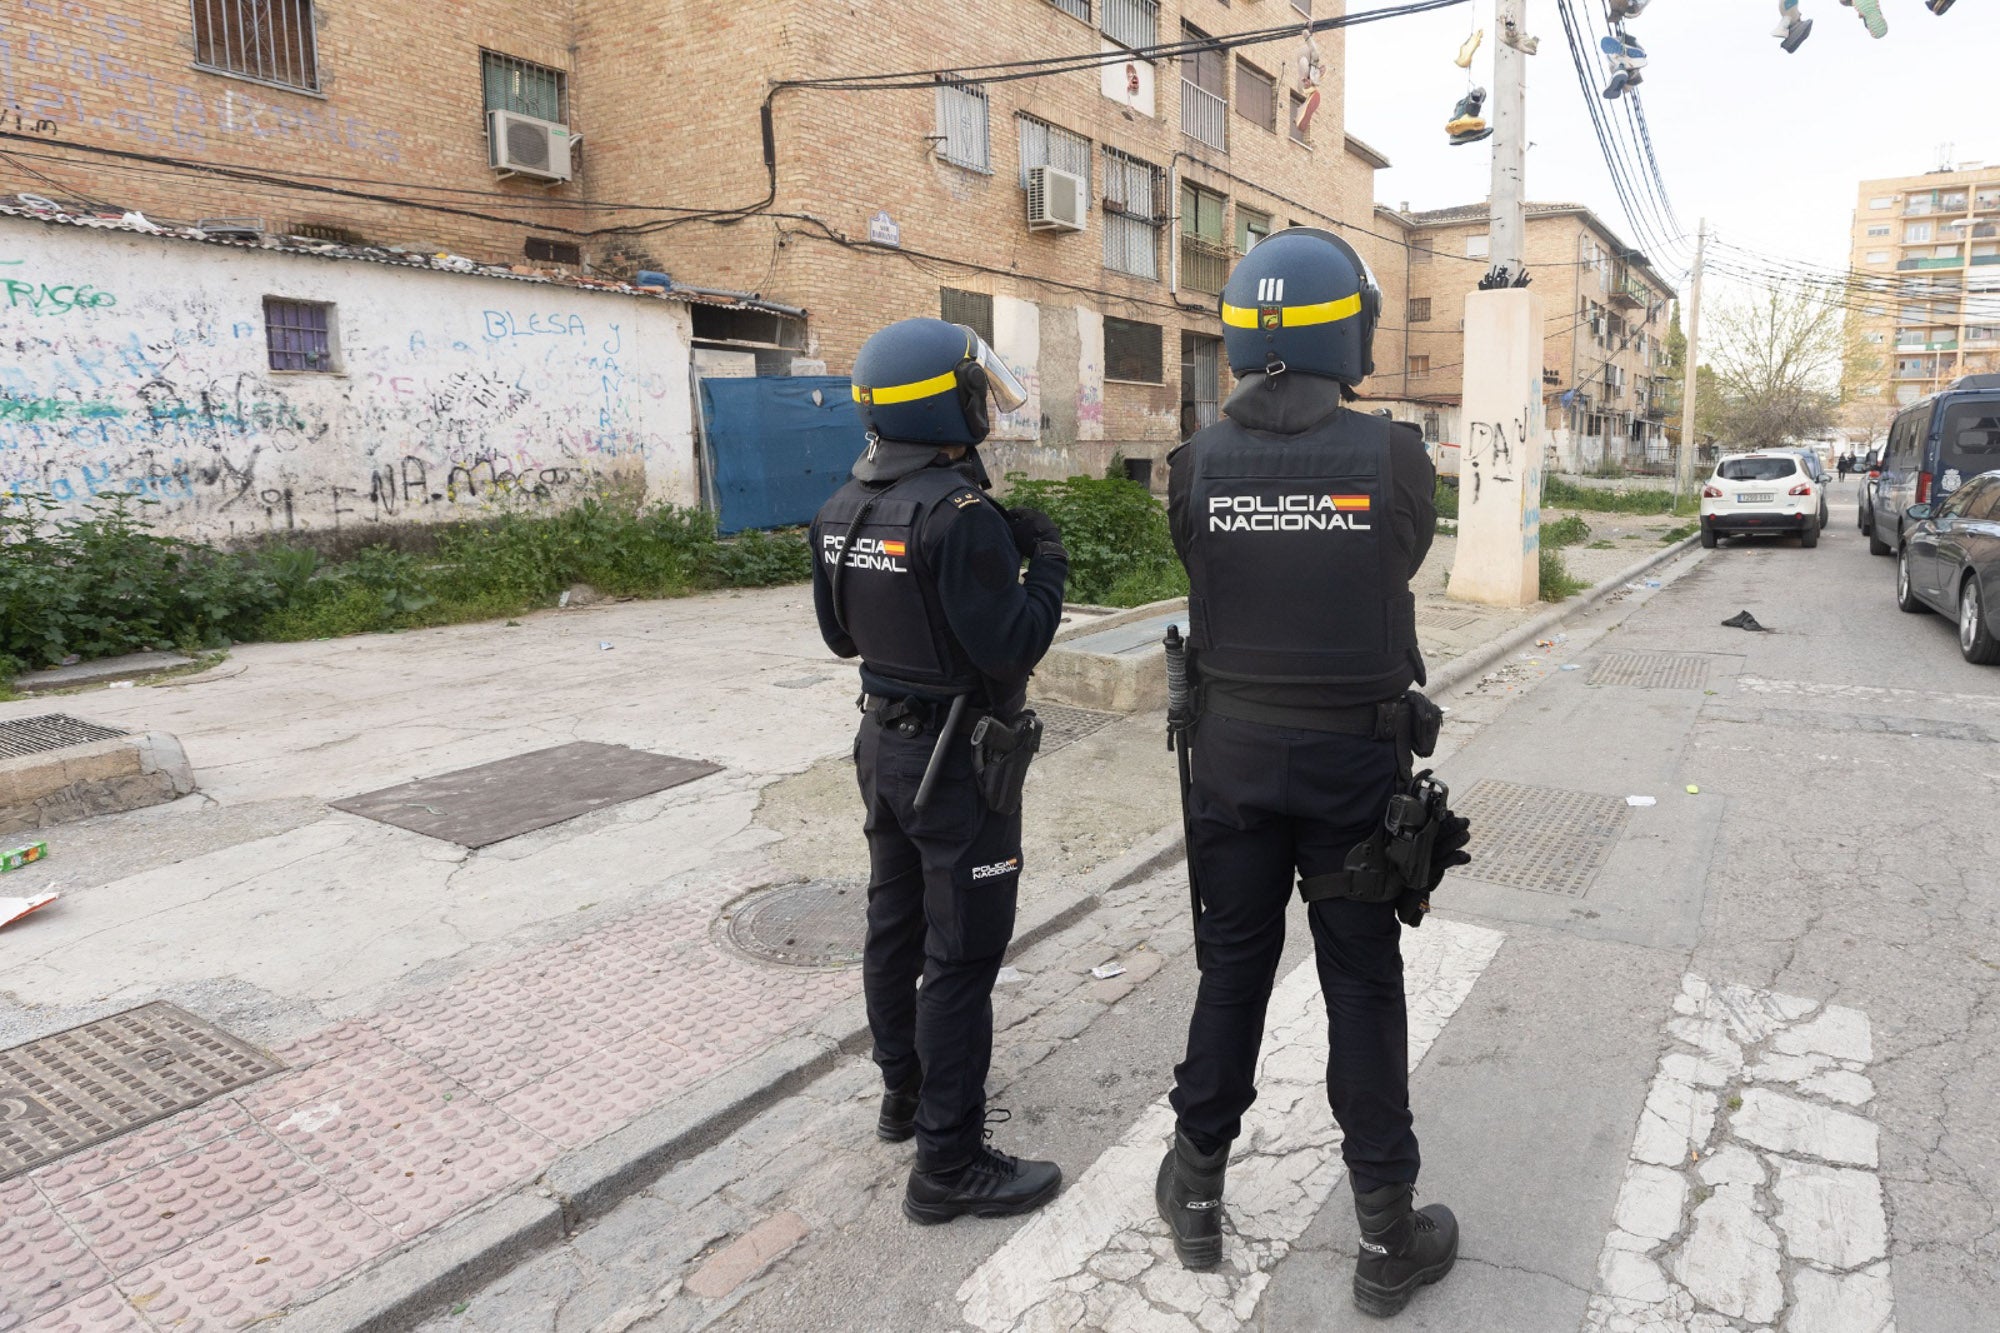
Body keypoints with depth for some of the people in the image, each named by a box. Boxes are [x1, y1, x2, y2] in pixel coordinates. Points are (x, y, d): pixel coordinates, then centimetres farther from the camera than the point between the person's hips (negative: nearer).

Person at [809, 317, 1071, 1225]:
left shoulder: (843, 510, 4)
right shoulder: (957, 514, -23)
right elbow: (1010, 647, -23)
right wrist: (1047, 563, -7)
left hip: (885, 743, 9)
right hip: (959, 762, -9)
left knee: (896, 923, 20)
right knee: (961, 953, 1)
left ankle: (905, 1091, 39)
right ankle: (948, 1165, 12)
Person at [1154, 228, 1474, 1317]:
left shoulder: (1198, 464, -8)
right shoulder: (1391, 457, -12)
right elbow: (1406, 560, 5)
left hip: (1232, 749, 2)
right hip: (1353, 757, -2)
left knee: (1230, 968, 17)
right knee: (1363, 989, 11)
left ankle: (1197, 1190, 33)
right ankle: (1388, 1236, 26)